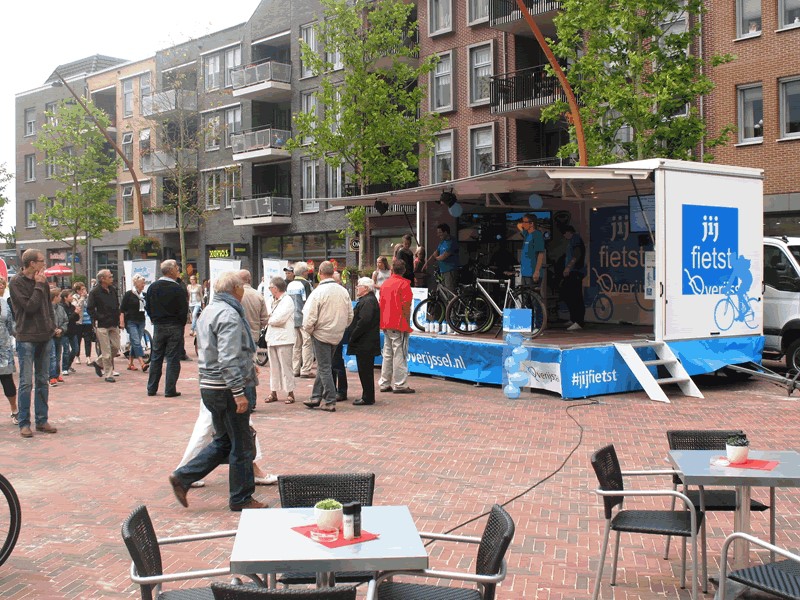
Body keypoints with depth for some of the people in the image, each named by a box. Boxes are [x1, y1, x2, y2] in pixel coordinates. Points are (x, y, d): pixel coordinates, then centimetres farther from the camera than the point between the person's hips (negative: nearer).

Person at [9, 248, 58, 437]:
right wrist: (38, 286, -11)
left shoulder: (42, 281, 9)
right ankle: (24, 423, 3)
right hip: (27, 338, -6)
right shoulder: (16, 283, -9)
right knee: (26, 382, -5)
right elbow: (30, 306, -17)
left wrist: (52, 325, 9)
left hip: (45, 336, 6)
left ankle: (42, 420, 17)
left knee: (43, 381, 10)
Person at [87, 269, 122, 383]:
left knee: (116, 347, 7)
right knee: (106, 351, -4)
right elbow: (90, 308, -9)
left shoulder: (113, 290, 11)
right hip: (102, 325, -7)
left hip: (114, 324, 7)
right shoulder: (95, 292, -9)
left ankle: (99, 363, 29)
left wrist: (117, 318, 11)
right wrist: (97, 319, -14)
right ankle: (108, 374, 5)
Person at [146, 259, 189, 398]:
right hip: (175, 327, -5)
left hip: (158, 326, 5)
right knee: (173, 359, 1)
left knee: (155, 358, 13)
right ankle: (170, 390, 1)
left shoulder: (152, 287, 1)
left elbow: (147, 307, 6)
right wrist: (182, 324, 1)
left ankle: (152, 388, 17)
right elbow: (184, 310, -14)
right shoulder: (178, 288, -14)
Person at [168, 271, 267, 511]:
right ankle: (241, 498, 13)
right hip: (226, 388, -10)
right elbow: (228, 359, -24)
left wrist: (247, 364, 27)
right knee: (241, 444, 2)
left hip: (209, 386, 10)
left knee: (224, 441, 19)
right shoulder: (228, 315, -17)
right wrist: (239, 392, -23)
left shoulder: (209, 311, 15)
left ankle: (183, 477, 17)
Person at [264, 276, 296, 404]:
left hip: (283, 339, -8)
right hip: (272, 338, 8)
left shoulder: (287, 300, -9)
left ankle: (290, 393, 1)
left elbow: (279, 318, -18)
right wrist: (271, 318, -4)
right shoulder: (272, 301, 18)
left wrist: (268, 320, -2)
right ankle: (273, 392, 17)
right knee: (273, 367, 11)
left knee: (285, 366, -4)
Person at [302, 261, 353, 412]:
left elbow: (309, 318, -17)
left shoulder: (318, 292, -17)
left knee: (324, 368, 2)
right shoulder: (343, 291, 0)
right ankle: (316, 397, 25)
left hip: (321, 334, -6)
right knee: (324, 366, 17)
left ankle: (330, 402, 2)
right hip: (337, 336, 6)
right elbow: (350, 316, 7)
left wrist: (309, 331, 2)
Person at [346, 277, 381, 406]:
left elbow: (364, 322, -25)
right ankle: (367, 396, 21)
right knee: (365, 371, 15)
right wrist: (352, 335, 16)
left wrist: (353, 336, -18)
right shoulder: (365, 300, 17)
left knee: (365, 371, -4)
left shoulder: (368, 301, -17)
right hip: (364, 343, 11)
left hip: (365, 344, -11)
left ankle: (368, 398, 1)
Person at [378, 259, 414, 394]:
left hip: (386, 324, 7)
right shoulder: (404, 284, -9)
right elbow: (406, 306, -13)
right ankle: (400, 385, -3)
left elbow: (381, 304, 14)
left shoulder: (385, 283, 11)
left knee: (387, 354, 12)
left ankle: (384, 384, 15)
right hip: (399, 325, -7)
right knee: (399, 355, -4)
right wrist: (407, 323, -6)